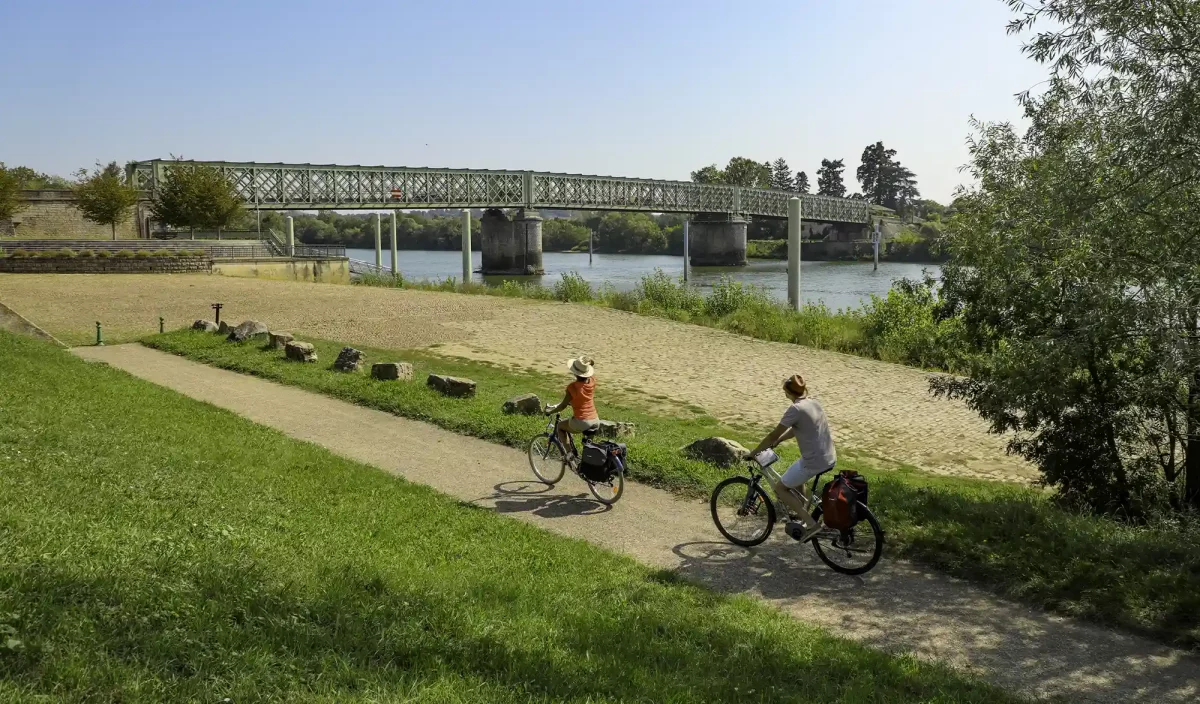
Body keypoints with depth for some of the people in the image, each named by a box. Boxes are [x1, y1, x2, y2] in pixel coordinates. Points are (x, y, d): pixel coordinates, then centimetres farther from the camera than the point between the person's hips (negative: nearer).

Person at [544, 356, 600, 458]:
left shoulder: (572, 386, -16)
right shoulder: (592, 381, -3)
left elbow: (563, 405, -6)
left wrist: (550, 411, 7)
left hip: (581, 422, -5)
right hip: (595, 421, 5)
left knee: (560, 426, 24)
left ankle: (569, 452, 12)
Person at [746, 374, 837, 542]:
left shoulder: (795, 409, -16)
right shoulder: (814, 403, 9)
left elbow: (773, 435, -11)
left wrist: (753, 453, 0)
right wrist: (775, 442, 22)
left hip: (814, 462, -9)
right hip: (830, 459, 9)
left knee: (779, 487, 9)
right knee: (794, 472, 34)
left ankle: (811, 523, 2)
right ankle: (802, 505, 38)